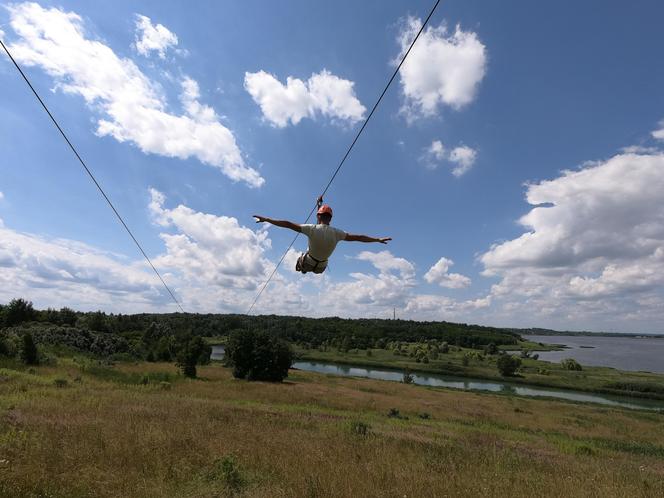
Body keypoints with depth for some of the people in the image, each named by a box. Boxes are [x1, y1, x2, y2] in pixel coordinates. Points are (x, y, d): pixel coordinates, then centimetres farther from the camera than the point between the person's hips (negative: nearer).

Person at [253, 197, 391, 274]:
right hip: (321, 267, 2)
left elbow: (288, 224, -29)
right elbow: (358, 237, -16)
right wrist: (378, 239, -6)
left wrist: (266, 219, -24)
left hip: (307, 263, -2)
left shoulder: (312, 229, -28)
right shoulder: (336, 233, -21)